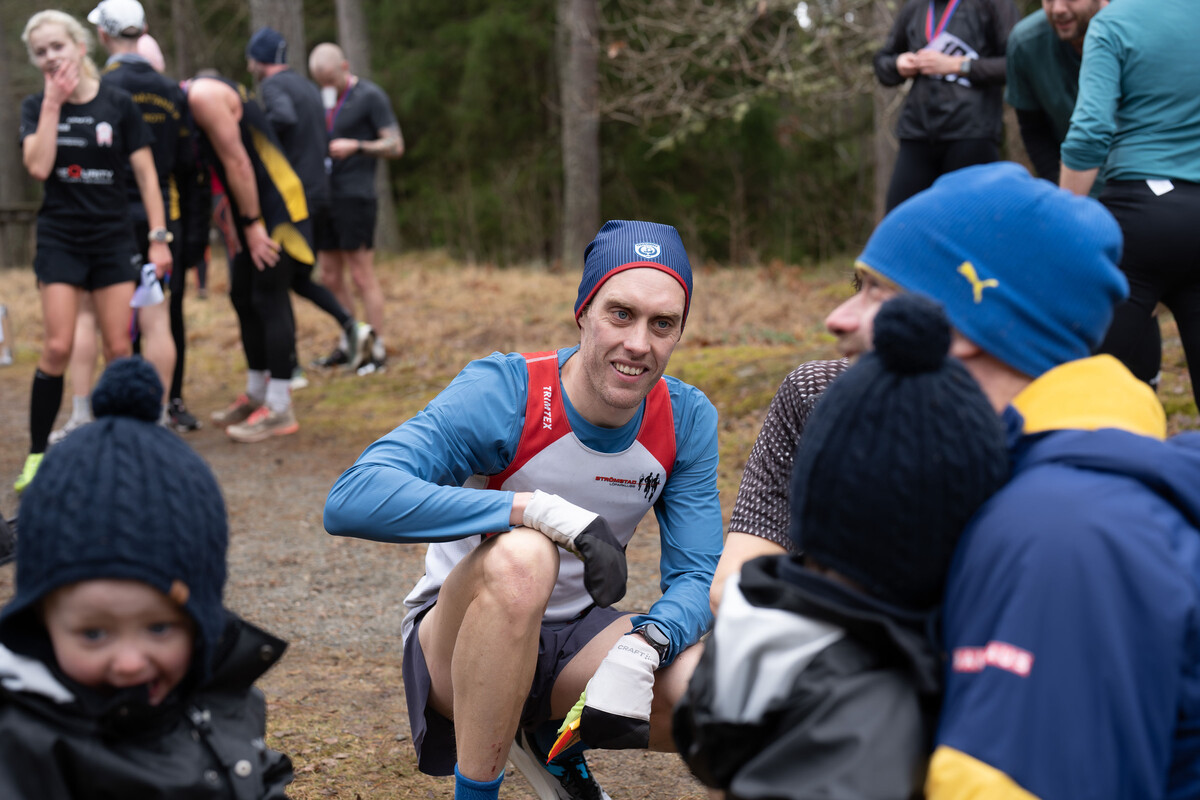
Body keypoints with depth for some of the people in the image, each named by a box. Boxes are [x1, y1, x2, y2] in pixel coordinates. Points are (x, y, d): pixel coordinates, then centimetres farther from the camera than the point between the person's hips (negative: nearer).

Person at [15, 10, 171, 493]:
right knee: (58, 348, -8)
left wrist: (159, 237, -5)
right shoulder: (36, 108, 2)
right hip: (59, 239, 0)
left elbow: (145, 172, 0)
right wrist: (53, 103, -14)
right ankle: (37, 454, 0)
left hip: (114, 239, 0)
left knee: (119, 350, -1)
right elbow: (38, 166, -15)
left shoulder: (117, 104, -1)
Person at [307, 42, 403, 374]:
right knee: (330, 278, 9)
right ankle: (348, 344, 18)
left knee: (362, 277, -6)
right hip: (326, 197, 7)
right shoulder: (323, 99, 16)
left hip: (355, 197, -7)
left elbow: (395, 146, -8)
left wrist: (356, 146, -18)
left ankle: (377, 350, -1)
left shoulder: (370, 96, -5)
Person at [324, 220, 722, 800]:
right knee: (520, 555, -38)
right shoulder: (504, 392, -23)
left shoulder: (688, 421, -8)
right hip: (458, 640, -5)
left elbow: (697, 577, -9)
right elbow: (351, 500, -37)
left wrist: (642, 647, -34)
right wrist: (543, 509, -44)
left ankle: (550, 739, 8)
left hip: (574, 635, 5)